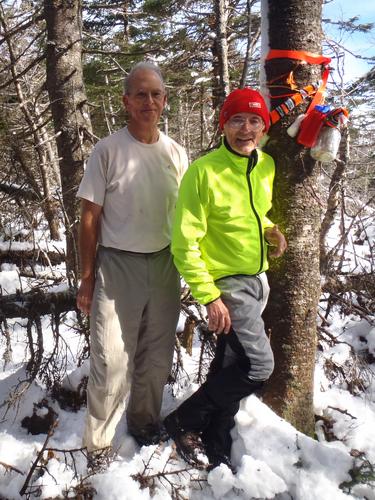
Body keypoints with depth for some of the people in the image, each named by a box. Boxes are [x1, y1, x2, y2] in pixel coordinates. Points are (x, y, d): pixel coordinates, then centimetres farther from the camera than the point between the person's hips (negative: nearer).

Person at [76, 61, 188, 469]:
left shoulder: (176, 153, 4)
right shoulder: (108, 151, -8)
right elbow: (90, 219, -6)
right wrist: (87, 279, -6)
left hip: (164, 264, 4)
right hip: (118, 266, -4)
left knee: (156, 355, 15)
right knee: (111, 360, -2)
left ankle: (145, 423, 35)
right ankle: (98, 445, 15)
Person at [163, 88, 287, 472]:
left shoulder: (266, 165, 4)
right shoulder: (204, 171, -17)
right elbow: (185, 242, -17)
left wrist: (269, 230, 0)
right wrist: (209, 296, -19)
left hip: (258, 279, 7)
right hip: (227, 283, -7)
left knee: (230, 365, 15)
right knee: (258, 366, -10)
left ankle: (216, 447, 32)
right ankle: (183, 422, 10)